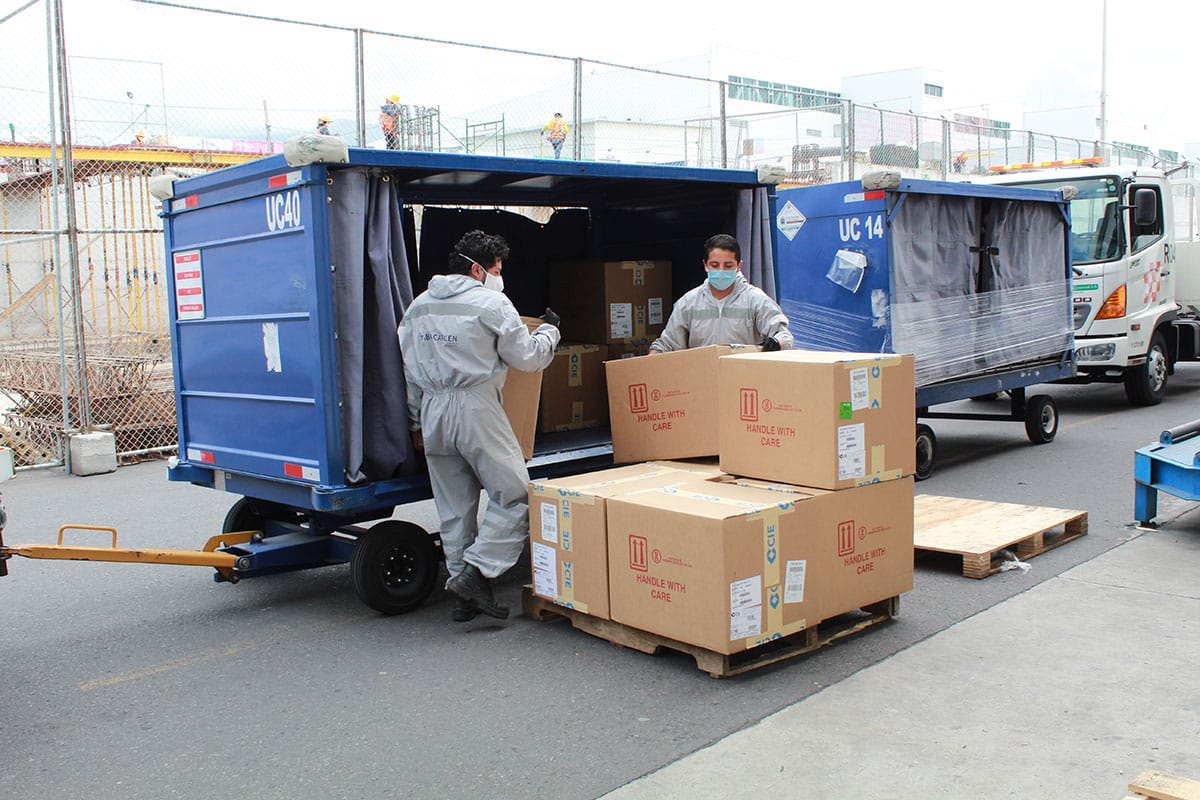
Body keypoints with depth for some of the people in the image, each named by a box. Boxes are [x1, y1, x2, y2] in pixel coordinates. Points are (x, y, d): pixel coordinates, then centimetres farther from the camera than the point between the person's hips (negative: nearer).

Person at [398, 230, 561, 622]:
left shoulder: (418, 307, 15)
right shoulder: (491, 303, -5)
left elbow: (410, 371, 17)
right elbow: (528, 358, -1)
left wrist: (416, 422, 24)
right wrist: (549, 330, 19)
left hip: (433, 410, 7)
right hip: (476, 407, -7)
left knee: (453, 508, 12)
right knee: (513, 496, 0)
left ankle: (463, 596, 16)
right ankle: (476, 572, -11)